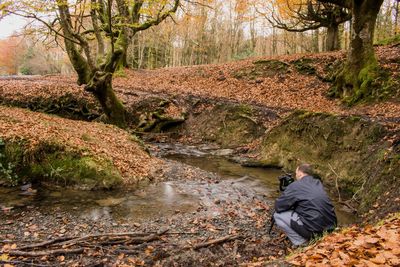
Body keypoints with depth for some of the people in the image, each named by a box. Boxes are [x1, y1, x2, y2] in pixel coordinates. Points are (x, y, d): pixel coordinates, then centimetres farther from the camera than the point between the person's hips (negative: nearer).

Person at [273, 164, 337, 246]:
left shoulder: (295, 185, -6)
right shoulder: (318, 183, 13)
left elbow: (278, 207, -3)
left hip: (315, 230, -8)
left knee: (278, 215, 4)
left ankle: (301, 243, 1)